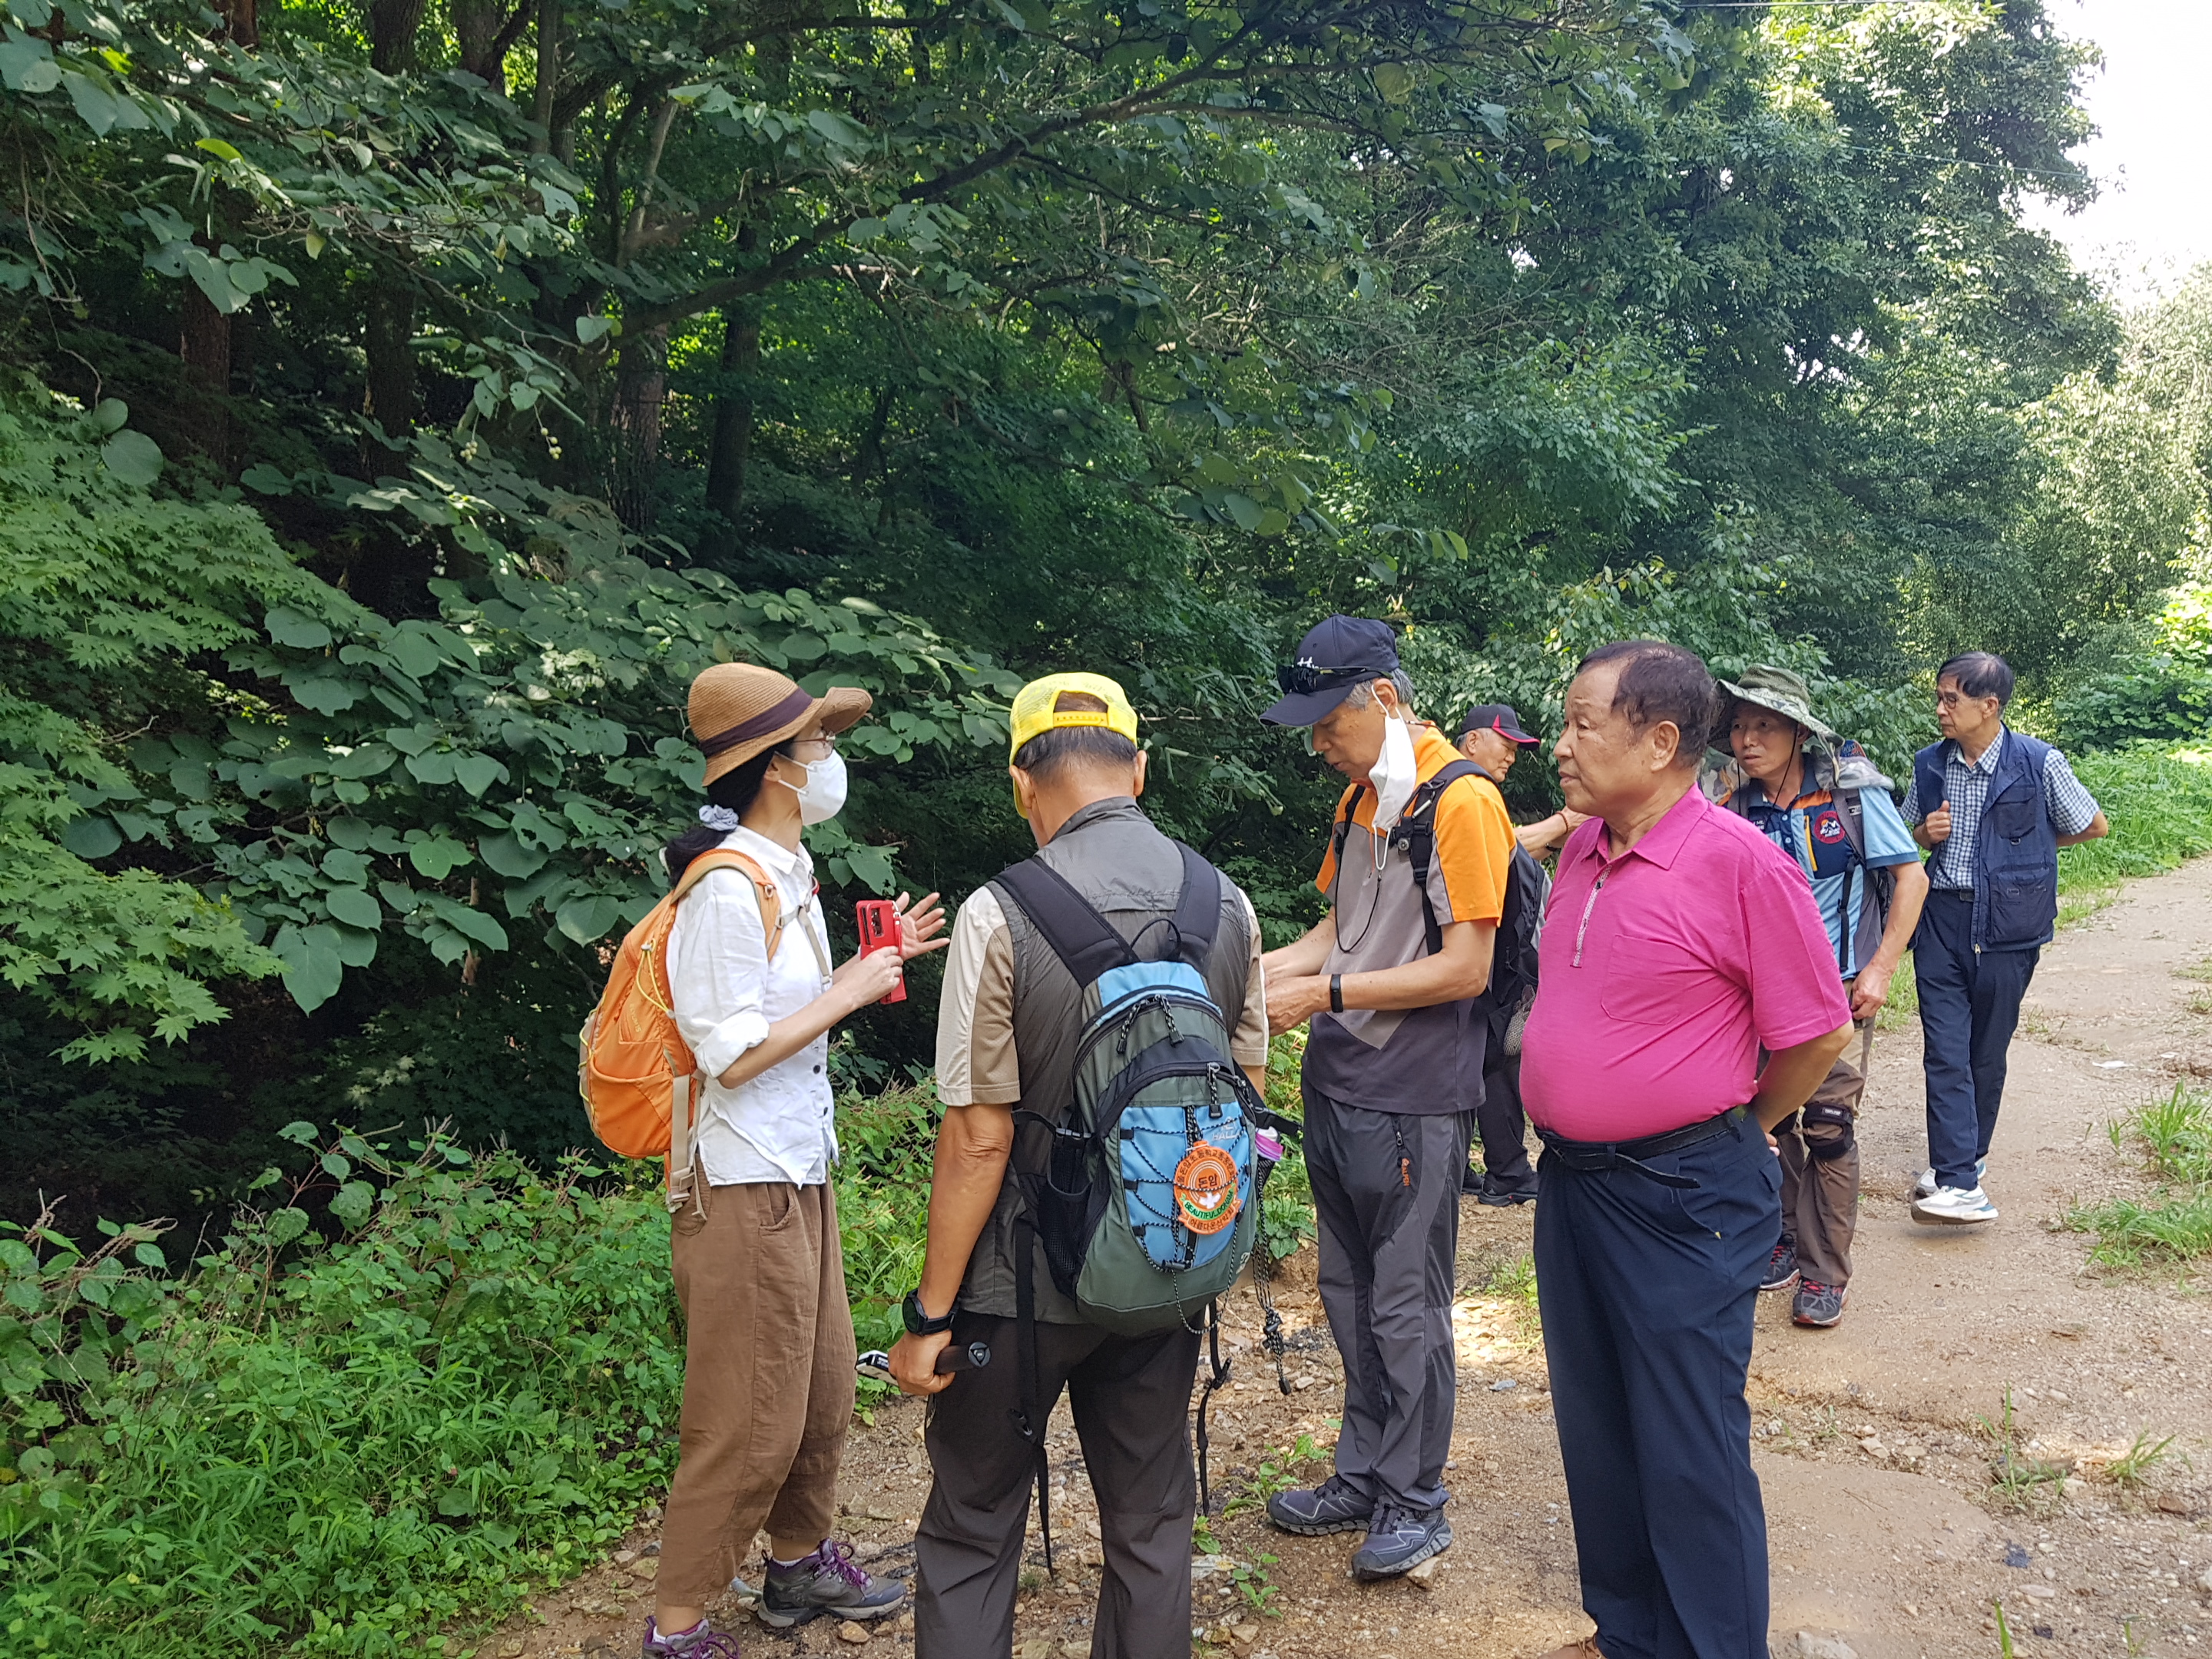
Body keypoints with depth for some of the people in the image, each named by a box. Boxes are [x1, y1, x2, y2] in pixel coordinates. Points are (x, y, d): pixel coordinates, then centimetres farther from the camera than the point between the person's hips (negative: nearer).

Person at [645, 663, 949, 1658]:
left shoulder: (789, 877, 8)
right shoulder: (727, 891, -20)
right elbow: (732, 1053, -23)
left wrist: (878, 960, 8)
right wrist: (850, 991, -15)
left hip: (800, 1172, 9)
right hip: (744, 1188, -9)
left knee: (823, 1388, 21)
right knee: (749, 1423, 1)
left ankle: (799, 1565, 40)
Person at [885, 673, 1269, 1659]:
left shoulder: (1000, 917, -18)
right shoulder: (1227, 904, -3)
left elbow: (979, 1140, -17)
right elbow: (1248, 1093, 7)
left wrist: (931, 1316, -7)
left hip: (1026, 1280, -4)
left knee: (971, 1535, 13)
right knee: (1150, 1524, 19)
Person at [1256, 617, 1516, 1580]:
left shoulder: (1461, 801, -14)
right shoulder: (1358, 798, 13)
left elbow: (1463, 967, -18)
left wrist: (1326, 991, -18)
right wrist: (1269, 967, 2)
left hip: (1415, 1101, -8)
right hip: (1337, 1085, 8)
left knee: (1406, 1308, 3)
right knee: (1349, 1294, 17)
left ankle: (1416, 1504, 19)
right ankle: (1364, 1478, 31)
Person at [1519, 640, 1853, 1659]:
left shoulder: (1742, 864, -17)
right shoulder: (1582, 852, 5)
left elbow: (1815, 1036, -11)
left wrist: (1723, 1135, 2)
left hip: (1682, 1201, -8)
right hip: (1570, 1182, 8)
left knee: (1690, 1455, 4)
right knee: (1596, 1432, 19)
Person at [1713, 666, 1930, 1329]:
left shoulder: (1851, 790, -10)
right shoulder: (1735, 808, -1)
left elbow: (1911, 877, -7)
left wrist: (1881, 969, -12)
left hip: (1837, 986, -3)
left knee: (1828, 1129, -2)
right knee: (1769, 1119, 11)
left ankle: (1824, 1273, 9)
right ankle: (1784, 1236, 30)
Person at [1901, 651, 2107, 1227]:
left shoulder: (2040, 763, -8)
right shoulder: (1929, 764, 4)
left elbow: (2094, 825, 7)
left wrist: (2031, 848, 11)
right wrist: (1927, 833, -3)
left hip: (2005, 926, -2)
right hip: (1942, 919, 3)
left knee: (1986, 1051, 9)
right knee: (1944, 1050, -7)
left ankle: (1968, 1154, 28)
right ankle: (1960, 1182, -9)